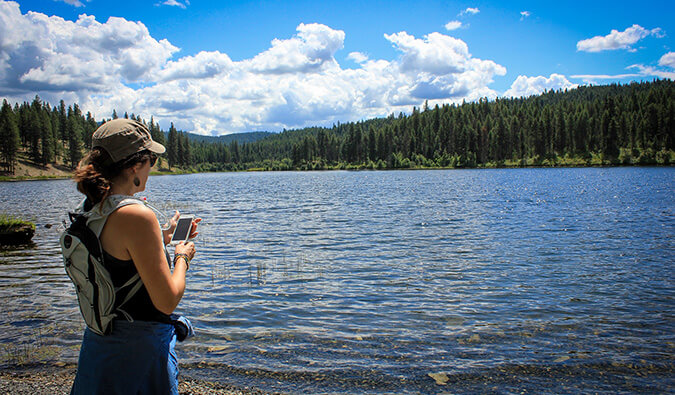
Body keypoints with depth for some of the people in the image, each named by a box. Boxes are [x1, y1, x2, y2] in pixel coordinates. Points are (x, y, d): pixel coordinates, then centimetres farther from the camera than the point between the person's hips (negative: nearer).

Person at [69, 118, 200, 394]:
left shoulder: (87, 209, 2)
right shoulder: (137, 216, -25)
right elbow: (167, 302, -23)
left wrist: (164, 235, 17)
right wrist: (182, 257, -6)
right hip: (139, 350, -8)